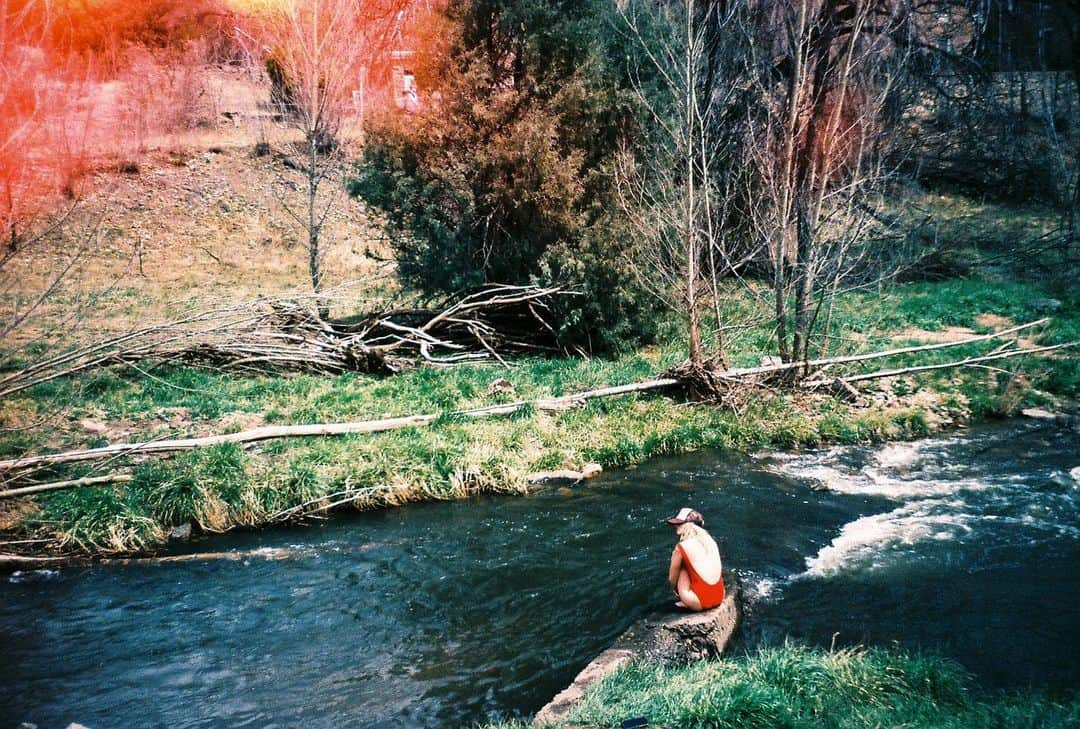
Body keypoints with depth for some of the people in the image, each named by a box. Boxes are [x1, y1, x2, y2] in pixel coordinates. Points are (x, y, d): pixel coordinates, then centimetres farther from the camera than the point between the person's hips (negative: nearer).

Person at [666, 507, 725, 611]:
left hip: (701, 602, -6)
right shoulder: (710, 541, 8)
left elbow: (672, 579, 5)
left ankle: (686, 602, 13)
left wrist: (676, 590, 27)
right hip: (719, 598, 6)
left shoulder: (681, 547, -7)